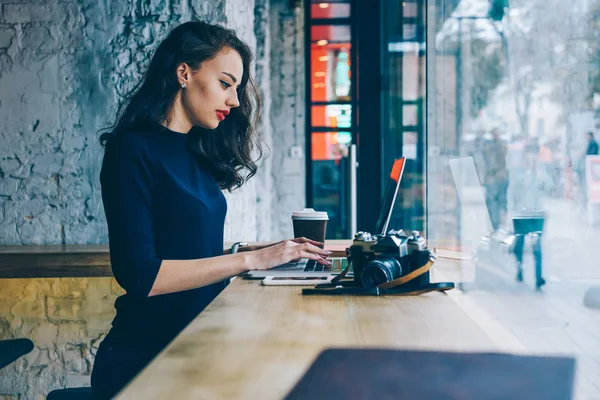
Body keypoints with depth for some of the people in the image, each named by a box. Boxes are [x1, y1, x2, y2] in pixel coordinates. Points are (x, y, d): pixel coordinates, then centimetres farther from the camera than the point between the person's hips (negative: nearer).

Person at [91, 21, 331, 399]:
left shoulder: (194, 153, 11)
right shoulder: (134, 149, -10)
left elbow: (194, 253, 11)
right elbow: (140, 275, -18)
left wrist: (268, 252, -1)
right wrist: (250, 259, -17)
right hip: (144, 358, -7)